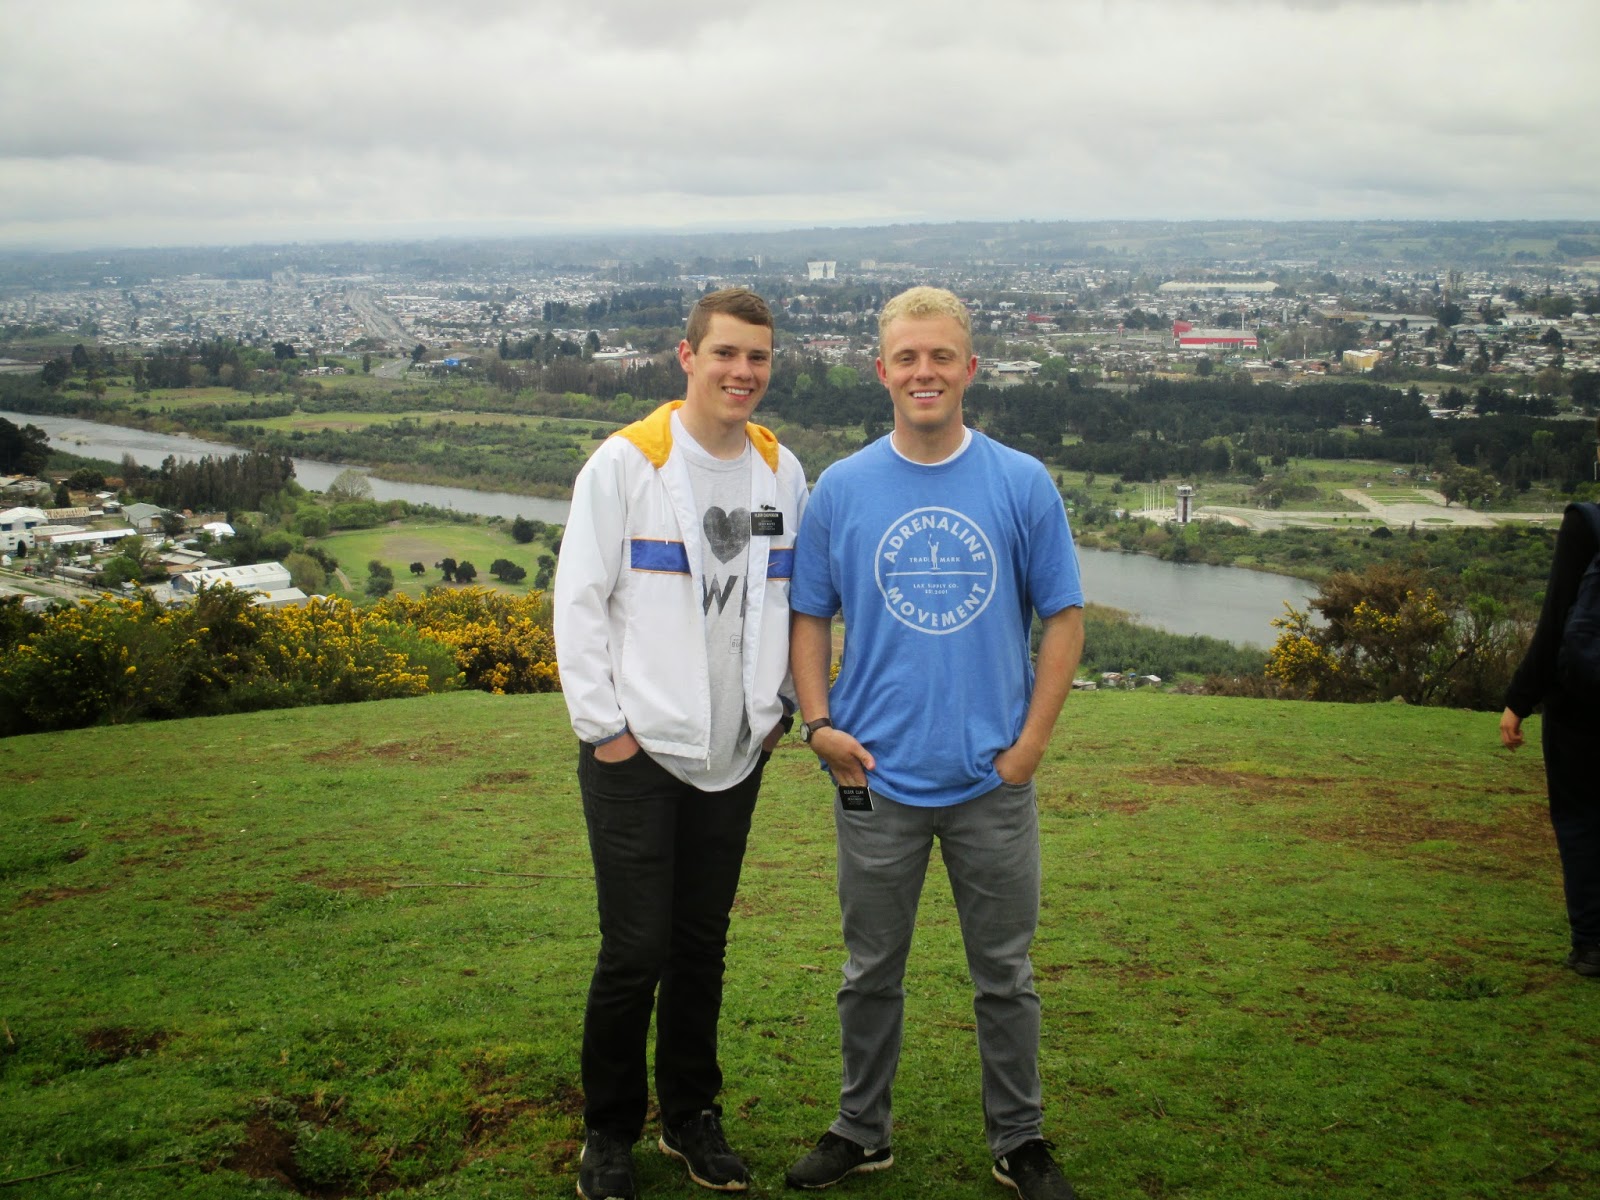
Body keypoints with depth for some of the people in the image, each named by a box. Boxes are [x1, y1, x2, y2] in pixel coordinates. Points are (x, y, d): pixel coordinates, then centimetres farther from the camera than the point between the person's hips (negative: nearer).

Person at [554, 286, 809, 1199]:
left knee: (704, 945, 13)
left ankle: (692, 1114, 30)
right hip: (637, 754, -4)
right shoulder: (627, 460, -8)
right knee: (637, 952, 0)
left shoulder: (782, 470, 6)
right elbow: (580, 601, -7)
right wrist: (604, 724, -9)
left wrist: (780, 705, 9)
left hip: (736, 755, 4)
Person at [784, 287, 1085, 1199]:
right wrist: (819, 722, -5)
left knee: (1006, 972, 12)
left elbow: (1064, 617, 1)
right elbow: (810, 615, 7)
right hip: (877, 778, 1)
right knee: (872, 971, 14)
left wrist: (1032, 744, -5)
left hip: (993, 780, 0)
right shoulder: (843, 489, 0)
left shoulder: (1024, 484, -2)